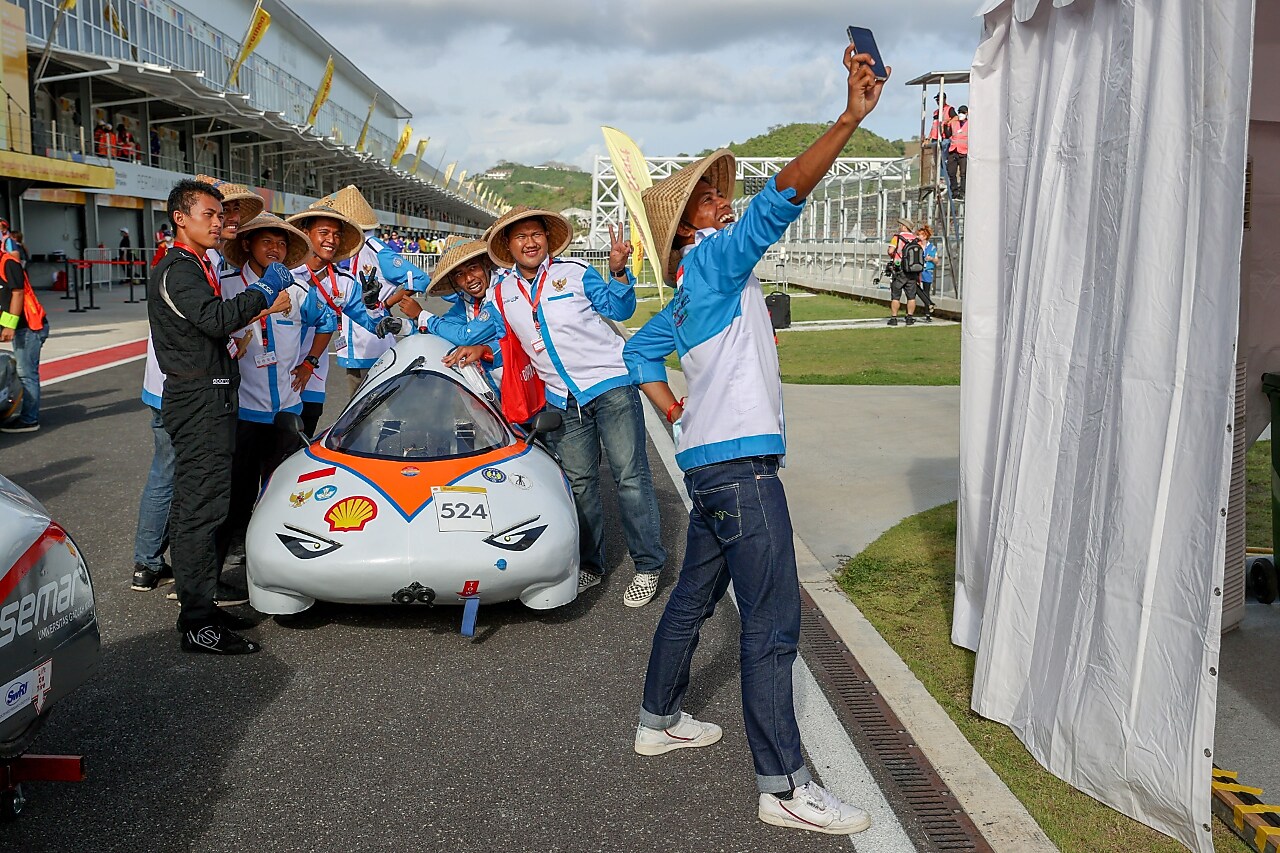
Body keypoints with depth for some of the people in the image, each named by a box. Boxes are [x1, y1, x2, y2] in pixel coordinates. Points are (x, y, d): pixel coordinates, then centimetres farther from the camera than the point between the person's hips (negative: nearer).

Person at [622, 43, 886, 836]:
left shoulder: (692, 293, 19)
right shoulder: (714, 260, -7)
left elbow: (640, 351, 30)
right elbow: (781, 199, -22)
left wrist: (674, 411, 19)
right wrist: (850, 120, -29)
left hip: (712, 461, 10)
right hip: (740, 460, -10)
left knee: (696, 595, 20)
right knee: (774, 622, -10)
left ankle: (660, 719, 34)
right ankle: (785, 786, -6)